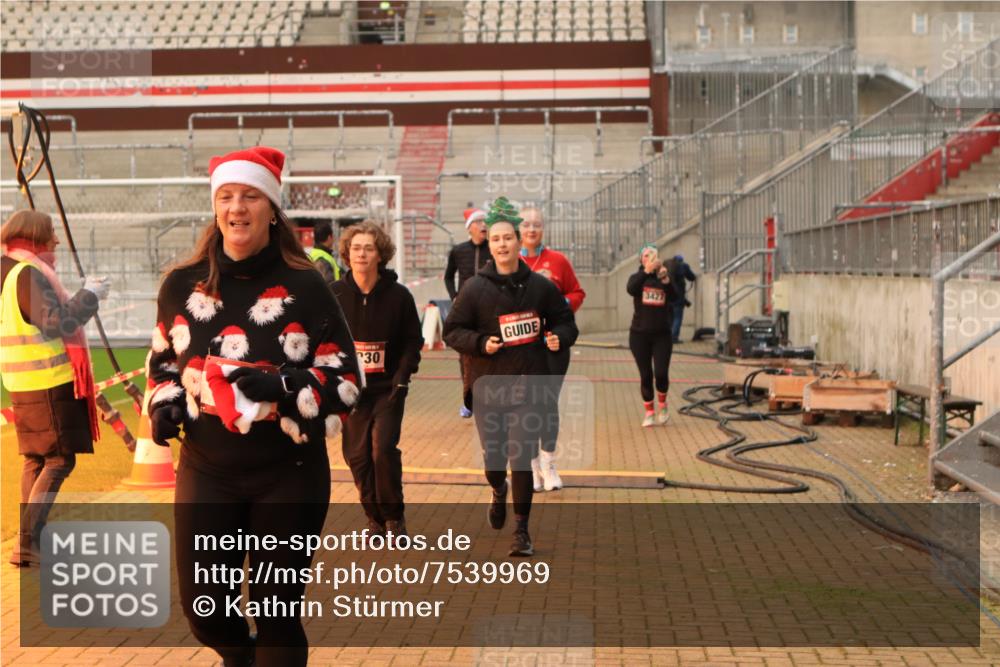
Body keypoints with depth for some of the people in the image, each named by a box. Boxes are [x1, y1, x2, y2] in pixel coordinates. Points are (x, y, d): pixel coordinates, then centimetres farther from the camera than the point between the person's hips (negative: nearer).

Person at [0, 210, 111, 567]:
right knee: (59, 461, -5)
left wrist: (82, 297, 14)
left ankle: (31, 539, 21)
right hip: (50, 382, -10)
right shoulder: (29, 274, -15)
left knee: (35, 459, 16)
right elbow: (57, 324, -22)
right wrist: (89, 295, -12)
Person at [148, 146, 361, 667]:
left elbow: (346, 380, -6)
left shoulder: (304, 286, -7)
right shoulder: (182, 284, 2)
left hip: (289, 474, -3)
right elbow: (163, 362, 17)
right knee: (202, 606, 9)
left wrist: (281, 386, -22)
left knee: (277, 610, 6)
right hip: (205, 471, 3)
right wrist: (165, 405, -2)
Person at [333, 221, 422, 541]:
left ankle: (394, 516, 6)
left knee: (384, 449, -13)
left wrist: (402, 378, -8)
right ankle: (375, 517, 21)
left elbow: (412, 341, 3)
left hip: (388, 388, -2)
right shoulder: (334, 294, -1)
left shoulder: (398, 295, -3)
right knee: (358, 455, 3)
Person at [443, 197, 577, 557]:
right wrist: (481, 343, -15)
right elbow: (452, 330, 2)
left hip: (528, 387, 0)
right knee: (493, 458, 7)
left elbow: (565, 319, 14)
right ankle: (498, 491, 44)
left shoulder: (540, 286, 2)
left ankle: (521, 530, 11)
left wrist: (559, 337, -7)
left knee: (521, 461, -4)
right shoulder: (475, 288, -2)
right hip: (488, 388, 0)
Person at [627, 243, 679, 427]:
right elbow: (631, 290, -24)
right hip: (640, 334, 0)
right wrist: (646, 271, -37)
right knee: (646, 375, 3)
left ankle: (662, 405, 18)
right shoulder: (637, 277, 0)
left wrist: (666, 280, -31)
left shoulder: (664, 277, 3)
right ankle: (649, 412, 18)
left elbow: (674, 297, -14)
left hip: (661, 334, 0)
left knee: (661, 373, -9)